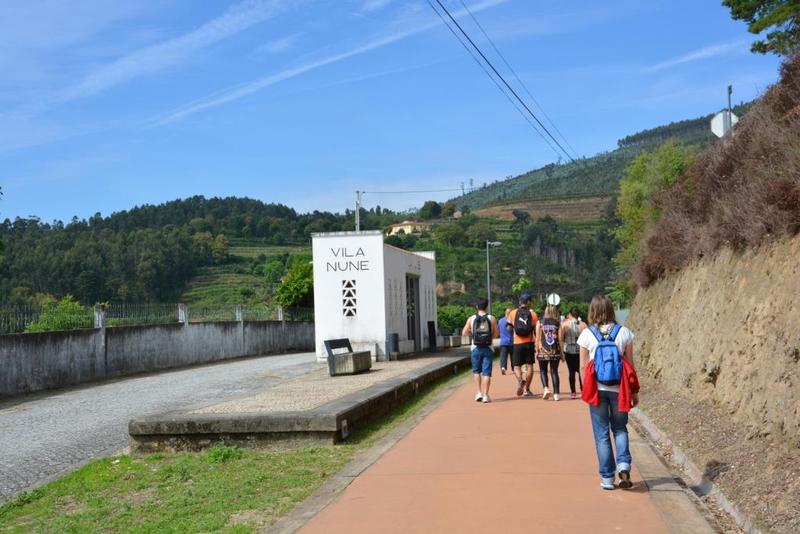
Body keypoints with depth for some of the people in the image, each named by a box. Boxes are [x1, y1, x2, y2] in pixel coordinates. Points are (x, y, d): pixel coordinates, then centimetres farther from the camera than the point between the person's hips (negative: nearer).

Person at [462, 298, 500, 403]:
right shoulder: (491, 319, -2)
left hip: (476, 348, 1)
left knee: (476, 371, 16)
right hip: (488, 348, 0)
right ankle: (485, 395, -2)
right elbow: (497, 334, 0)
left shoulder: (471, 319, -2)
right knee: (486, 372, 2)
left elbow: (464, 333, 0)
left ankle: (479, 392, 8)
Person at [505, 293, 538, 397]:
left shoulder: (513, 313, 1)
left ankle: (520, 379, -22)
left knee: (516, 366, 7)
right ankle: (526, 389, 10)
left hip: (517, 343, 0)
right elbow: (536, 330, 1)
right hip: (529, 343, 0)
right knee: (529, 365, 9)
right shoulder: (532, 314, 0)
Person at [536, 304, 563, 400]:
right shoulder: (558, 323, -1)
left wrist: (537, 351, 4)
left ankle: (546, 388, -8)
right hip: (555, 352, 1)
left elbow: (537, 338, -2)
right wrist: (561, 352, 5)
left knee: (543, 371, 13)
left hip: (543, 351, -1)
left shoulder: (540, 322, -1)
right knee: (554, 371, 7)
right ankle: (556, 394, 7)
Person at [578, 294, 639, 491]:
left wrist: (586, 390, 10)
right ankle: (623, 464, -2)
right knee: (620, 428, 18)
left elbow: (583, 366, -2)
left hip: (597, 389, -1)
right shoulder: (623, 333, -4)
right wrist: (634, 391, 9)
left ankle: (607, 477, 12)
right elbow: (630, 365, 1)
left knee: (601, 433, 9)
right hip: (618, 389, 1)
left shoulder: (587, 334, -6)